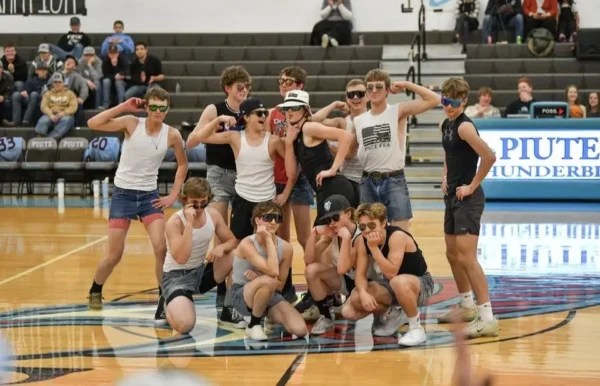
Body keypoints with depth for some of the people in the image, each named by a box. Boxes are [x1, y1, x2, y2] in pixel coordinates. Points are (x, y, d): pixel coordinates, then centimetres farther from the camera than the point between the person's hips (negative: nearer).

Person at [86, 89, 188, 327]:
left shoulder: (172, 135, -5)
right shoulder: (132, 124, -11)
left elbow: (182, 164, 12)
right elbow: (93, 124, -19)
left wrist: (173, 196, 5)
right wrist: (123, 107, -22)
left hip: (149, 195, 2)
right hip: (123, 193, -2)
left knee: (161, 248, -15)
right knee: (115, 255, 2)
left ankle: (164, 302, -2)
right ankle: (95, 291, 30)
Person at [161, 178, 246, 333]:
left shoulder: (213, 215, -5)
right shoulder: (175, 222, -21)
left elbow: (232, 241, 3)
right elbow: (181, 258, -32)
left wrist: (222, 248, -21)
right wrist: (189, 224, -37)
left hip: (201, 271, 5)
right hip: (177, 276, -5)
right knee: (184, 325, -30)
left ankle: (229, 309, -3)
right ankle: (168, 307, 10)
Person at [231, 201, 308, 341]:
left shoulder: (286, 247, -7)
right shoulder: (247, 244, -22)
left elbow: (280, 284, -1)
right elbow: (273, 272, -34)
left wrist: (260, 277, -21)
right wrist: (268, 239, -28)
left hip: (270, 294, 5)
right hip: (242, 296, -5)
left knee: (300, 330, -19)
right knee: (268, 281, -39)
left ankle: (265, 313, 14)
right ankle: (254, 325, -14)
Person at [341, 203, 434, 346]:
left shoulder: (397, 236, -27)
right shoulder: (362, 241, -8)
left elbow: (391, 273, -35)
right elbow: (360, 274, -8)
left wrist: (373, 247, -36)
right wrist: (363, 293, -28)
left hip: (420, 283, -7)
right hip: (390, 286, 7)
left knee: (399, 282, -44)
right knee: (349, 310, -13)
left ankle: (416, 328, -20)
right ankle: (392, 316, 14)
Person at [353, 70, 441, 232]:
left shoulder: (398, 111, -3)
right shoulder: (358, 120, 9)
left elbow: (434, 100, -12)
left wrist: (406, 85, -10)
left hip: (394, 181, -4)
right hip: (368, 183, 4)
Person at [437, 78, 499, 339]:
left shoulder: (465, 127, -17)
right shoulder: (445, 125, 11)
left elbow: (489, 157, -28)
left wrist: (472, 185, -19)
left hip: (468, 199, -10)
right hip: (452, 197, 10)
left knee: (466, 257, -14)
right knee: (452, 254, 18)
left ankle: (487, 318, -14)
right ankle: (467, 307, 33)